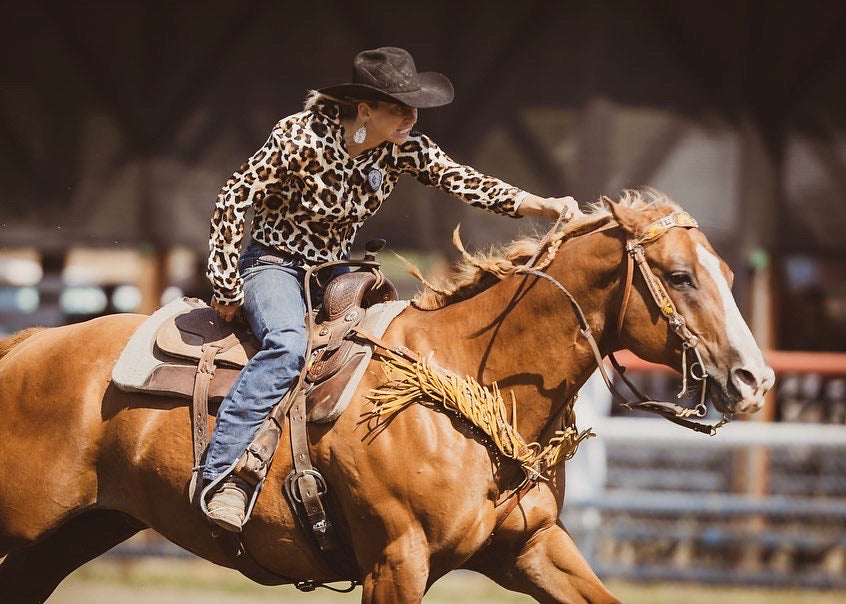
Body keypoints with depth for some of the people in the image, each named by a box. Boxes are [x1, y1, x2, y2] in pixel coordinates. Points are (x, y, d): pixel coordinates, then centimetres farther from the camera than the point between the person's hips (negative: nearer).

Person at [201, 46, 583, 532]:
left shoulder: (404, 150, -7)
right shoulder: (301, 140, -22)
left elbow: (469, 185, -13)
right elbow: (234, 201, -18)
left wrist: (546, 206, -27)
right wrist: (227, 289, -16)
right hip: (274, 263, -7)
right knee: (289, 346, -34)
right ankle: (223, 473, -35)